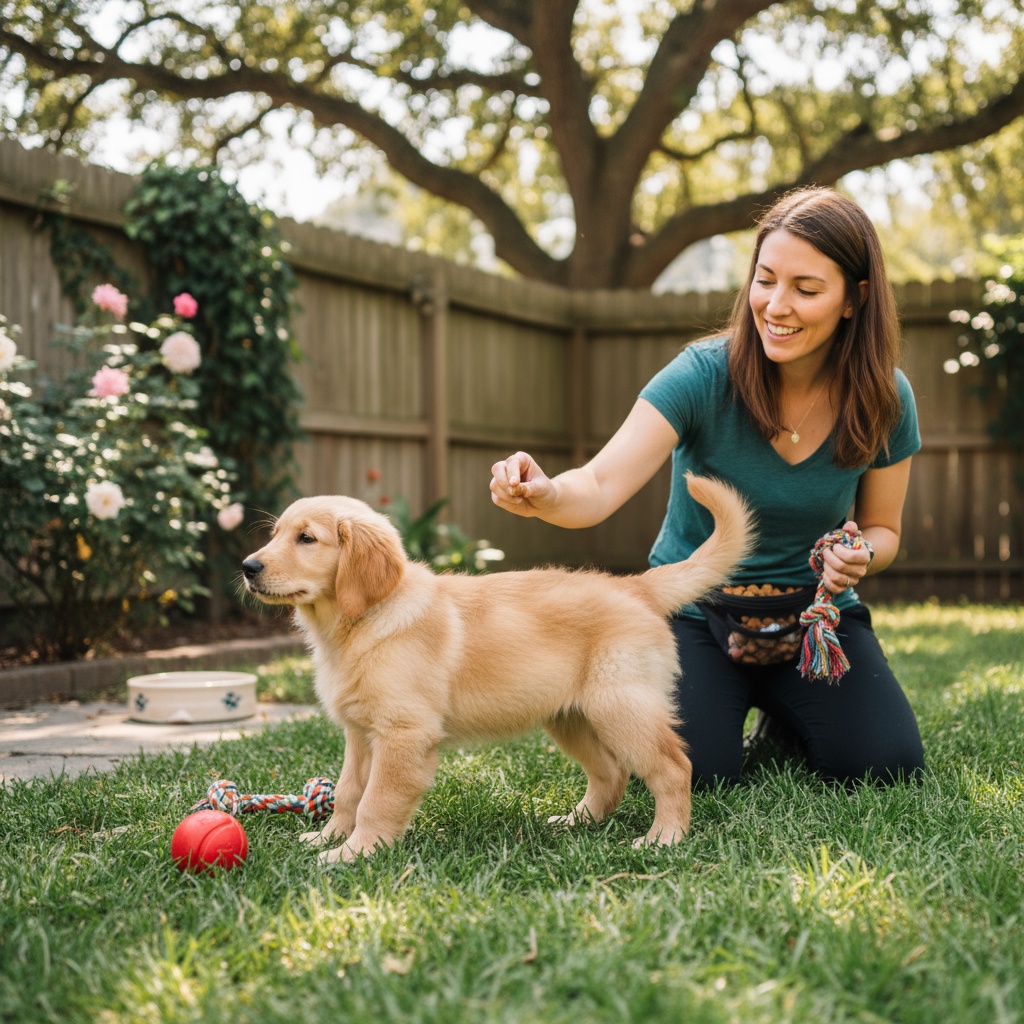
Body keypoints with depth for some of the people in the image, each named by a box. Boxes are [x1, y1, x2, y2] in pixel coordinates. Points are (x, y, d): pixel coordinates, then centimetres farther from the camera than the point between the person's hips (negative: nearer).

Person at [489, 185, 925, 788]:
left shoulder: (885, 401, -11)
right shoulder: (705, 375, -20)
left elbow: (883, 529, 5)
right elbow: (602, 485, -30)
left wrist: (862, 555, -20)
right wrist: (546, 495, -54)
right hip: (694, 606, -2)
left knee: (884, 766, -19)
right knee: (691, 774, -24)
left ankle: (786, 718, 17)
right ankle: (733, 705, 14)